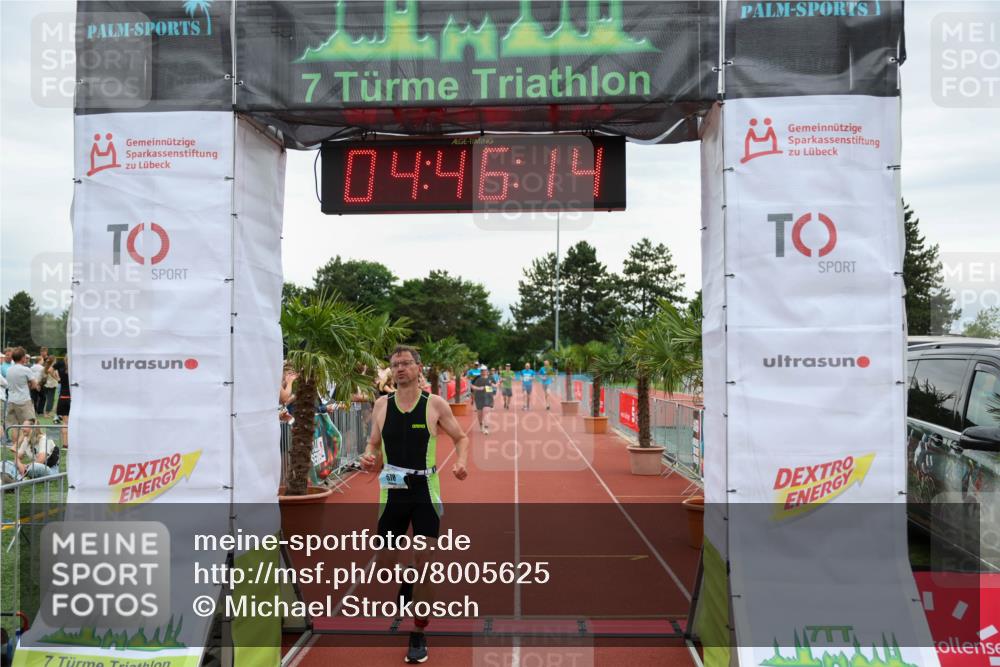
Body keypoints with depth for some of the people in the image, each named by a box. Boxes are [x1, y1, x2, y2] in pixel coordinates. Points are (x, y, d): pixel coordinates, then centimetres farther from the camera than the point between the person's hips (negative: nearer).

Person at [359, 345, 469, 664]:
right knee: (384, 563, 9)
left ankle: (419, 635, 13)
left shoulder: (435, 404, -5)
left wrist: (461, 462, -15)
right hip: (392, 492, 3)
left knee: (425, 562, -3)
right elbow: (374, 442, 13)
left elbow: (461, 438, 5)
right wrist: (368, 456, -10)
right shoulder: (382, 404, 2)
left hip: (426, 493, -2)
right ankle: (405, 585, 44)